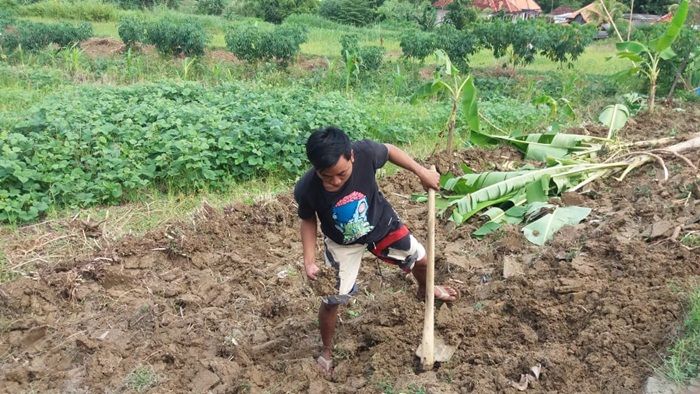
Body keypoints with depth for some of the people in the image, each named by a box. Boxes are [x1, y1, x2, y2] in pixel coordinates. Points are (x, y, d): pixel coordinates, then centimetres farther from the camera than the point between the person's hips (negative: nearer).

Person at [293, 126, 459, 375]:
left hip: (380, 224, 2)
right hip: (342, 243, -2)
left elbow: (389, 150, -11)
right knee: (331, 300, 2)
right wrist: (309, 260, -21)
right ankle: (327, 351, 32)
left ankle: (425, 291, 58)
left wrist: (422, 172, -10)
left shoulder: (364, 152, -36)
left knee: (420, 260, 19)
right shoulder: (305, 189, -35)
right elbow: (308, 220, -13)